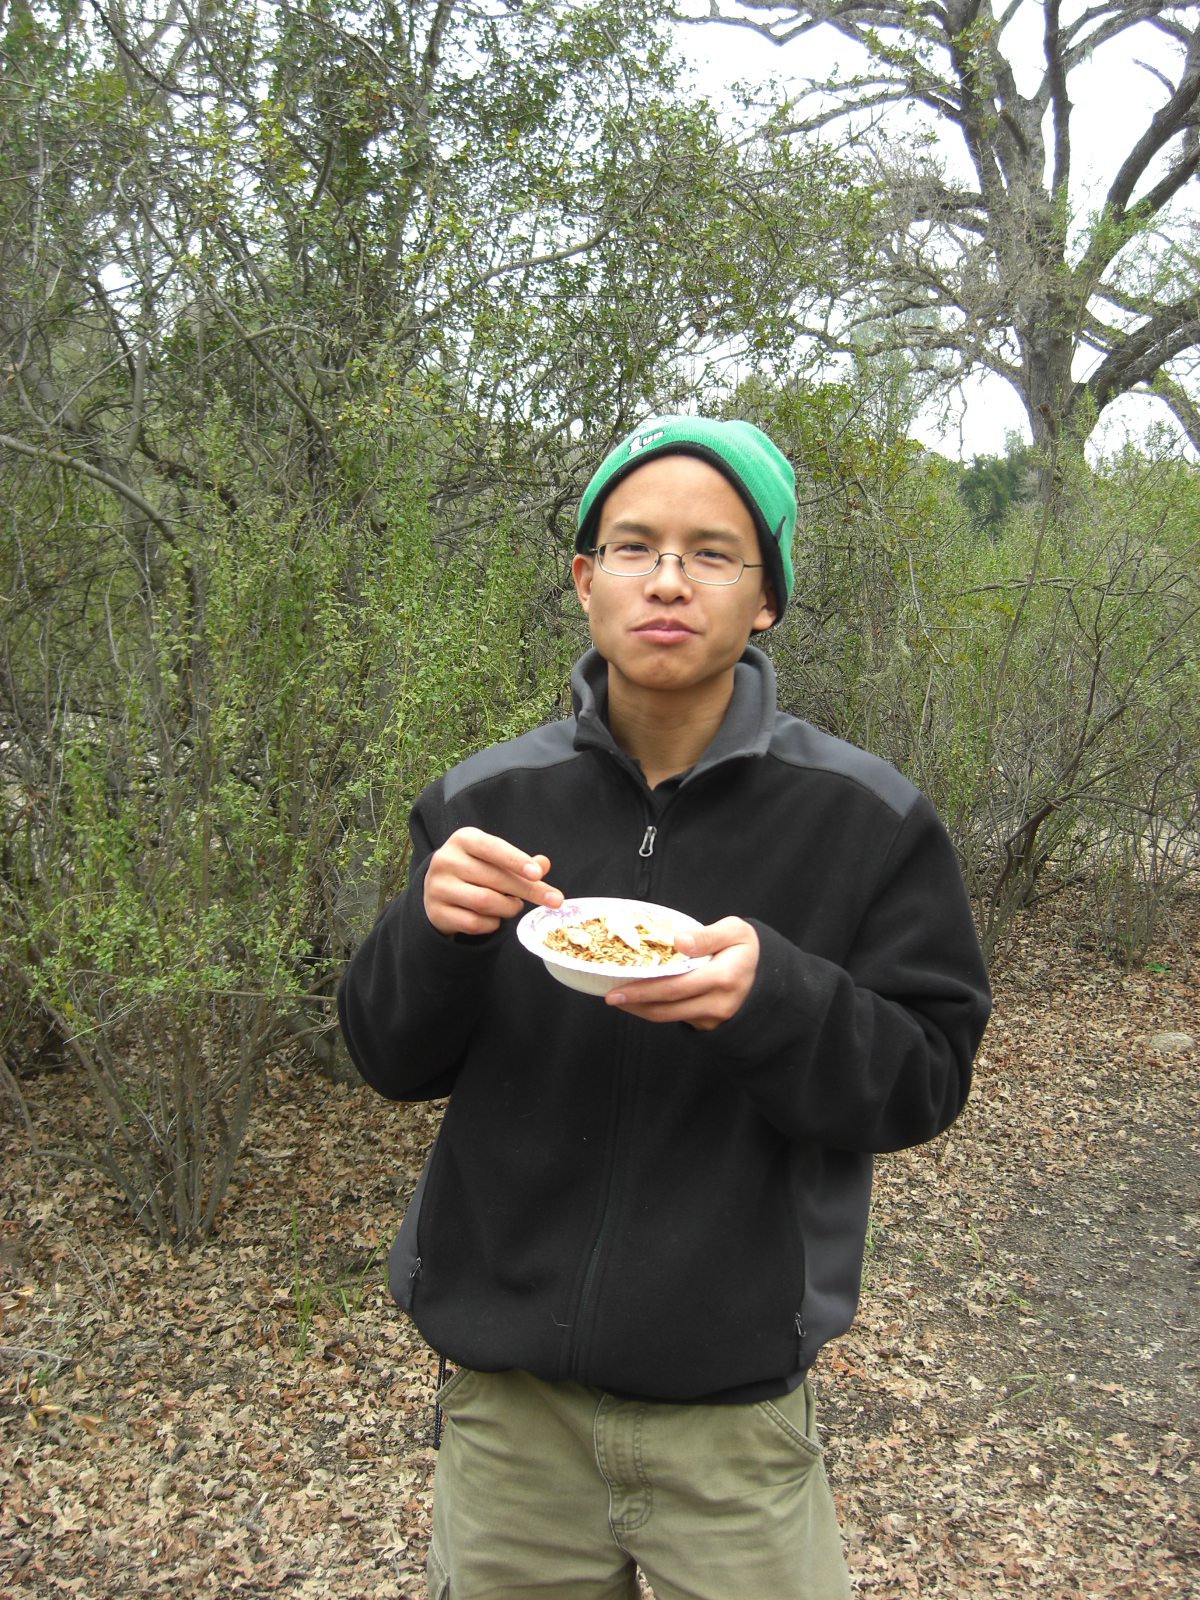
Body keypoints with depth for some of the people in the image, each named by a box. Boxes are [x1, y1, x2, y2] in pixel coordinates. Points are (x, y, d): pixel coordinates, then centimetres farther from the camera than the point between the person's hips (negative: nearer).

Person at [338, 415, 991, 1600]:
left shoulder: (863, 816, -9)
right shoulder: (485, 801, -3)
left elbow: (926, 1078, -7)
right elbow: (391, 1061, 2)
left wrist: (774, 996, -26)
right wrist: (434, 929, -20)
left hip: (734, 1406, -1)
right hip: (506, 1388, 2)